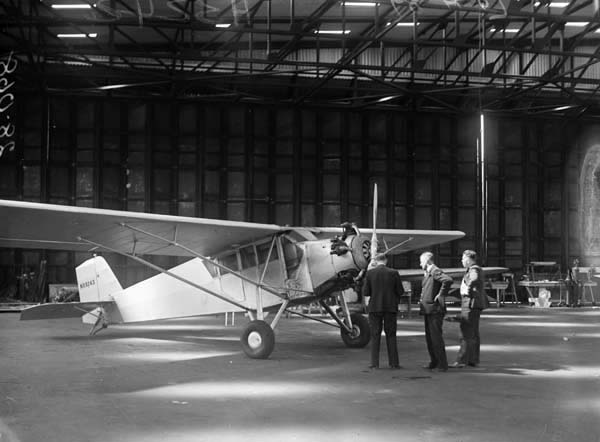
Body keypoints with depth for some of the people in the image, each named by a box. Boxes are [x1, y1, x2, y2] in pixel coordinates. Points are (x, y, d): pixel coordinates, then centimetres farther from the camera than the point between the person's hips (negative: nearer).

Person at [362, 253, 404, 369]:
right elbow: (400, 292, -2)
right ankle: (393, 362, 7)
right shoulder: (394, 273, -3)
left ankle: (374, 363, 2)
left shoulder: (370, 273, -4)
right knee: (391, 335, 9)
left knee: (375, 335, 6)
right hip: (390, 307, 1)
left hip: (375, 307, -1)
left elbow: (365, 292, -5)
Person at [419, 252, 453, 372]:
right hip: (428, 310, 10)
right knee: (429, 338, 13)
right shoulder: (427, 273, 17)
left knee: (436, 337, -7)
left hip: (435, 310, -10)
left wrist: (441, 295, -21)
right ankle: (434, 362, 22)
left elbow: (448, 280, -30)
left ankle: (442, 364, -2)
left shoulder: (435, 271, -13)